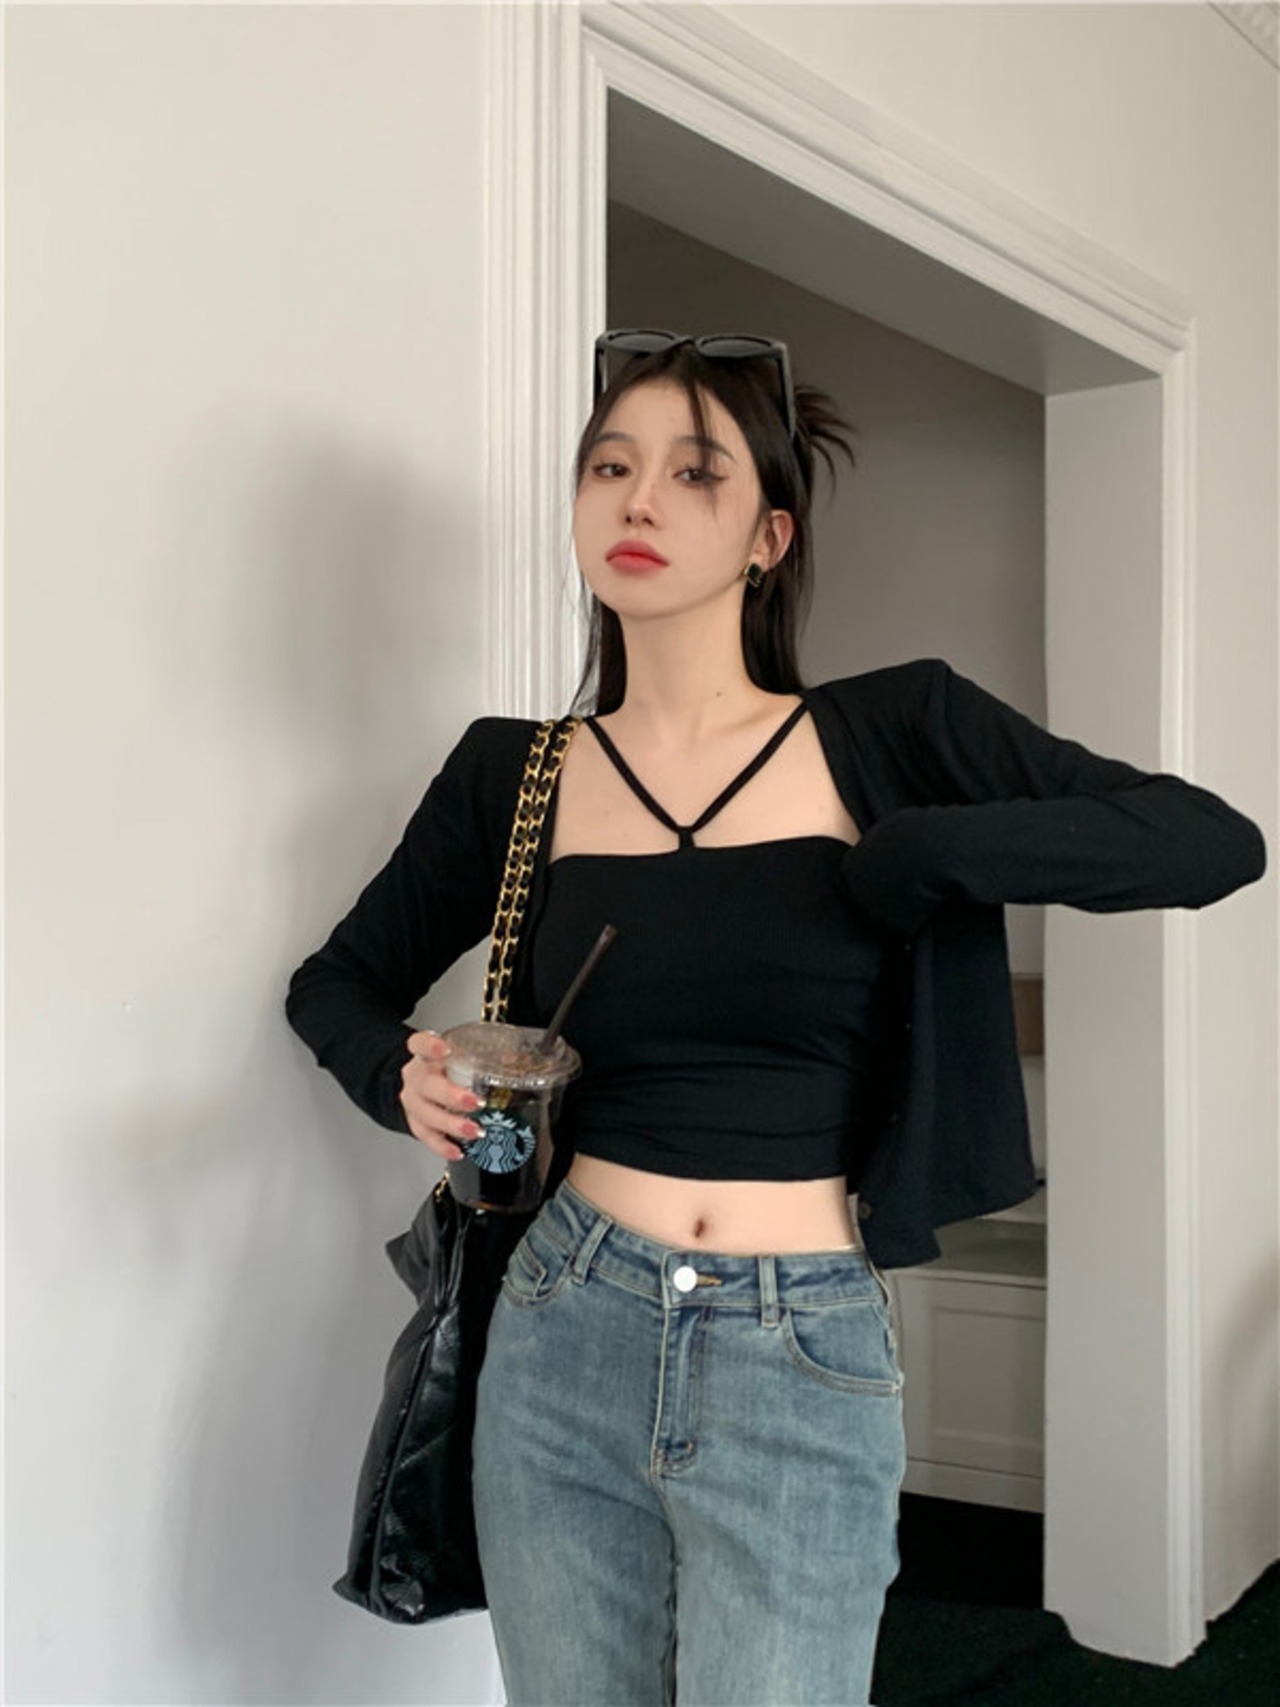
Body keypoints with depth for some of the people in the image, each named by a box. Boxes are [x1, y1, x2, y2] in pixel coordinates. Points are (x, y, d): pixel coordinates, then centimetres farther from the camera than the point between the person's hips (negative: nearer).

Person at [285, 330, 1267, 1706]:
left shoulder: (896, 735, -2)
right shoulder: (513, 775, 3)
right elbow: (336, 981, 16)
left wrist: (915, 857, -15)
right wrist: (400, 1077, -5)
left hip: (806, 1369, -2)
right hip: (565, 1340, 2)